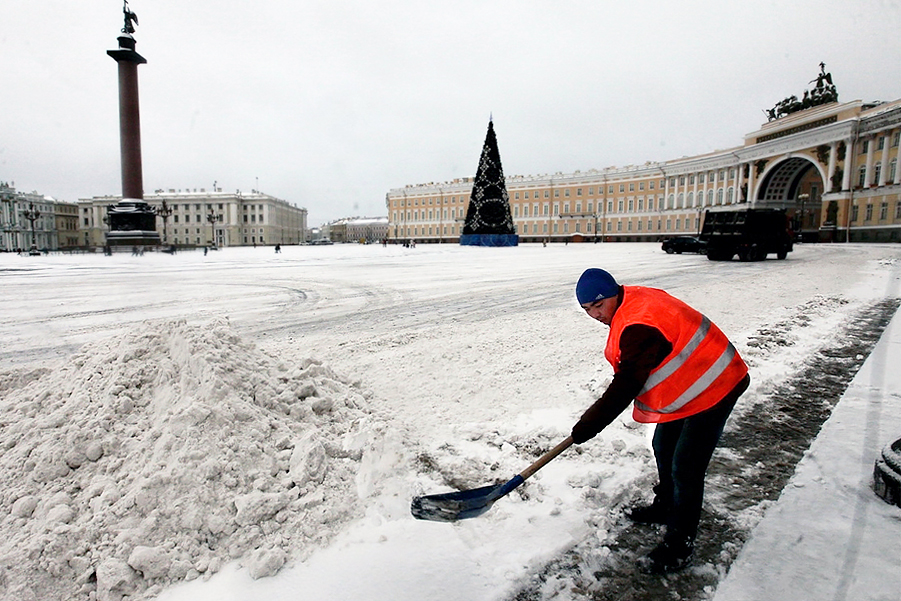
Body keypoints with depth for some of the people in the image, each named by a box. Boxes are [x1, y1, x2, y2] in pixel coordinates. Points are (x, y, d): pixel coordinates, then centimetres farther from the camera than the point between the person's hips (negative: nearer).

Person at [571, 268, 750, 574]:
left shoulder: (641, 326, -33)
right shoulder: (631, 301, -1)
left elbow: (627, 385, -31)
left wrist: (588, 425, -26)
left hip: (712, 389, -11)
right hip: (688, 386, 11)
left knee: (685, 469, -5)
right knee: (663, 448, 21)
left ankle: (679, 547, 9)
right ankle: (665, 507, 42)